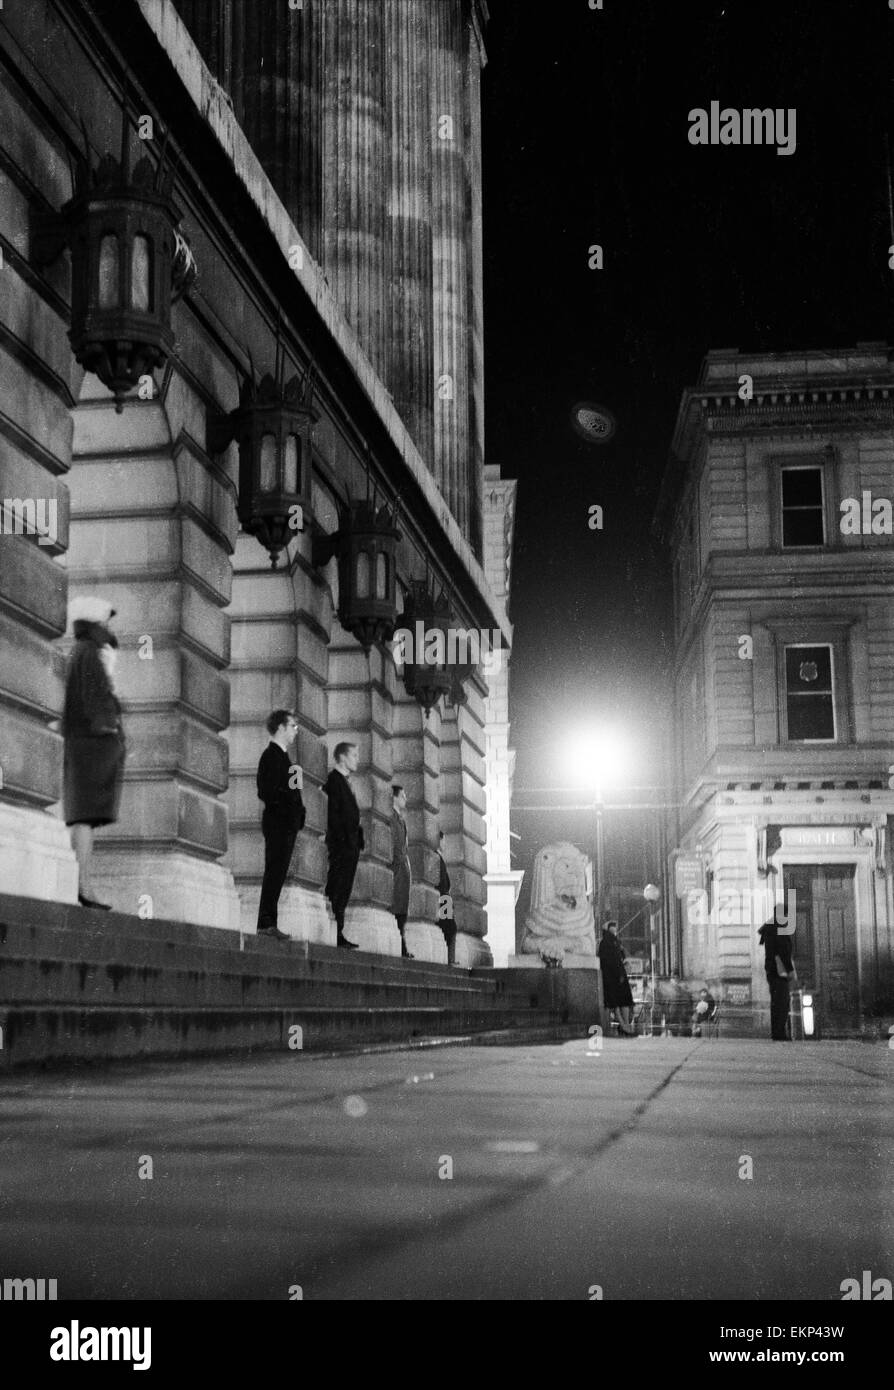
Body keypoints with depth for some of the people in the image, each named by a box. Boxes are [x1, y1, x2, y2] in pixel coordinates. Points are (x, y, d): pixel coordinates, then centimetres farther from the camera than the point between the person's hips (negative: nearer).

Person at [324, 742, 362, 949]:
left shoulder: (344, 781, 21)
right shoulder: (333, 780, -8)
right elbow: (332, 814, -16)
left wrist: (357, 841, 13)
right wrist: (342, 841, -20)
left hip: (350, 845, 9)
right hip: (341, 846, -9)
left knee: (343, 893, 9)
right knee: (336, 891, -9)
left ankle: (338, 934, 11)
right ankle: (333, 935, -9)